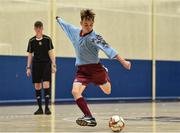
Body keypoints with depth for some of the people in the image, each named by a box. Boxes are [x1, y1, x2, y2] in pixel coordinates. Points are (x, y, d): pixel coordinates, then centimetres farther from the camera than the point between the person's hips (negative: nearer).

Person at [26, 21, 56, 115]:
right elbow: (30, 54, 8)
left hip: (46, 64, -2)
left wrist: (53, 65, -6)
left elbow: (50, 52, 1)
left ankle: (47, 107, -6)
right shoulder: (31, 41, 5)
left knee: (46, 85, -13)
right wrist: (28, 67, 4)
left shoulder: (47, 39, 0)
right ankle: (40, 108, 9)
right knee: (37, 86, 2)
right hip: (36, 64, 2)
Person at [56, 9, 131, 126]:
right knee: (75, 91, -20)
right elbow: (66, 25, 22)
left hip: (95, 68, -4)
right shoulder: (75, 32, 1)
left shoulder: (94, 37, -18)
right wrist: (58, 19, 41)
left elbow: (107, 48, -28)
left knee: (107, 91, 12)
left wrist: (123, 61, -35)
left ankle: (105, 73, 45)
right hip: (82, 70, 4)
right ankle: (89, 118, -18)